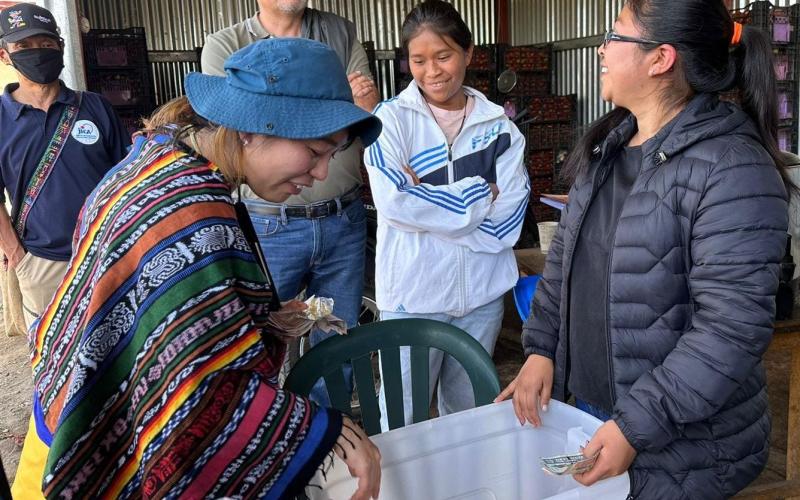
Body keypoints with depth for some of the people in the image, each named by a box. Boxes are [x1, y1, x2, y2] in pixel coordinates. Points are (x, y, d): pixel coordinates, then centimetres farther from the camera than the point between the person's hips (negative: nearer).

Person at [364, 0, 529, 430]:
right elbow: (395, 202, -18)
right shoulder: (392, 118, -3)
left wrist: (431, 201, -14)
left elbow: (509, 215, -6)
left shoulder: (498, 126, 3)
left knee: (468, 411, 19)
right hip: (414, 293, -2)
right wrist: (478, 194, -11)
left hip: (482, 292, 3)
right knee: (403, 420, 7)